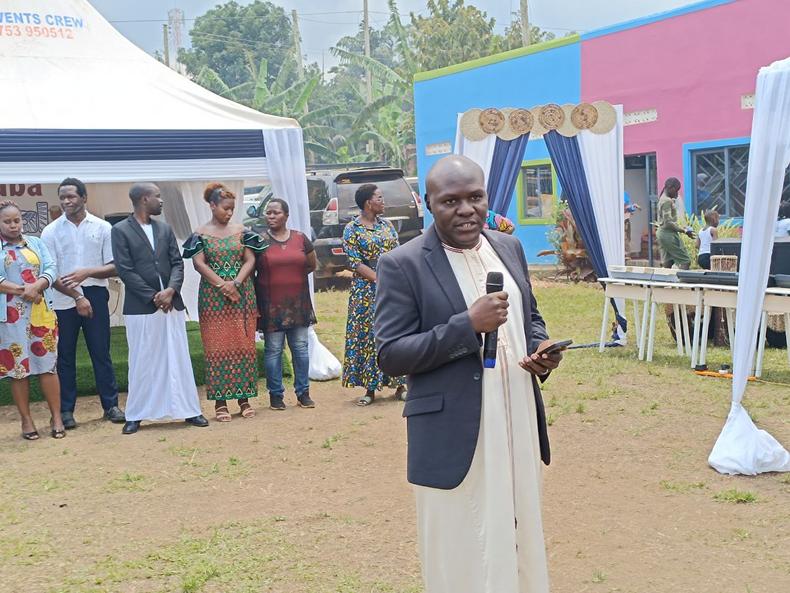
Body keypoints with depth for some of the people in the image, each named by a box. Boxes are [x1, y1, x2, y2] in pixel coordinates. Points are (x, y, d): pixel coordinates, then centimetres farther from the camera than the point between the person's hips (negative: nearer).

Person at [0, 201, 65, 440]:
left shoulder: (36, 243, 12)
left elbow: (51, 269, 1)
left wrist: (34, 288, -16)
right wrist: (21, 291, -17)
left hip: (41, 314, 2)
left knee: (48, 365, 0)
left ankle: (56, 417, 5)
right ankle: (26, 420, 10)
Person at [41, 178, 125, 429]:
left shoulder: (102, 228, 2)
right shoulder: (51, 231, 1)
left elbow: (114, 267, 0)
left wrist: (88, 272, -16)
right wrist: (77, 297, -11)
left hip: (95, 297, 0)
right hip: (63, 301, 0)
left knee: (101, 353, 5)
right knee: (65, 356, 5)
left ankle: (110, 405, 14)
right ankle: (66, 410, 12)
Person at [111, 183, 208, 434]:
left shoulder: (165, 229, 12)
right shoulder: (120, 231, -4)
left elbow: (177, 262, 8)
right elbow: (125, 270, -10)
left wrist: (171, 289, -11)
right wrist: (153, 297, -13)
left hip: (171, 303, 4)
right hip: (140, 307, -4)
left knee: (179, 359, 7)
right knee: (142, 362, 2)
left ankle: (189, 409, 15)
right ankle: (135, 415, 12)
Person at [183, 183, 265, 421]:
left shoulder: (241, 231, 7)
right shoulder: (201, 234, 1)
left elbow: (250, 260, 2)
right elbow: (199, 263, -7)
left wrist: (236, 282, -13)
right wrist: (222, 284, -16)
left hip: (242, 296, 2)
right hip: (213, 298, -2)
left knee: (244, 346, 2)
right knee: (217, 348, -1)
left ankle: (244, 397, 10)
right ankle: (220, 401, 4)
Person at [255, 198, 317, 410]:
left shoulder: (300, 239, 6)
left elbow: (312, 265, 17)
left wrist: (292, 275, 9)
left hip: (298, 303, 3)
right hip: (271, 305, -2)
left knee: (301, 347, 5)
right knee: (273, 349, 1)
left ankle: (303, 393, 14)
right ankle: (275, 395, 10)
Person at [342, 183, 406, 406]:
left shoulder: (386, 224, 10)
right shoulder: (351, 229, -4)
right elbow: (355, 263, -10)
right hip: (367, 291, -4)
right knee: (368, 335, 0)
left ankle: (399, 385, 13)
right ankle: (370, 389, 7)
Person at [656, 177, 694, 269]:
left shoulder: (663, 199, 15)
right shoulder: (667, 201, -14)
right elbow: (668, 222, -20)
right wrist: (684, 231, -18)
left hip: (663, 234, 10)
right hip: (669, 234, -10)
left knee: (667, 263, 8)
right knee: (685, 261, -9)